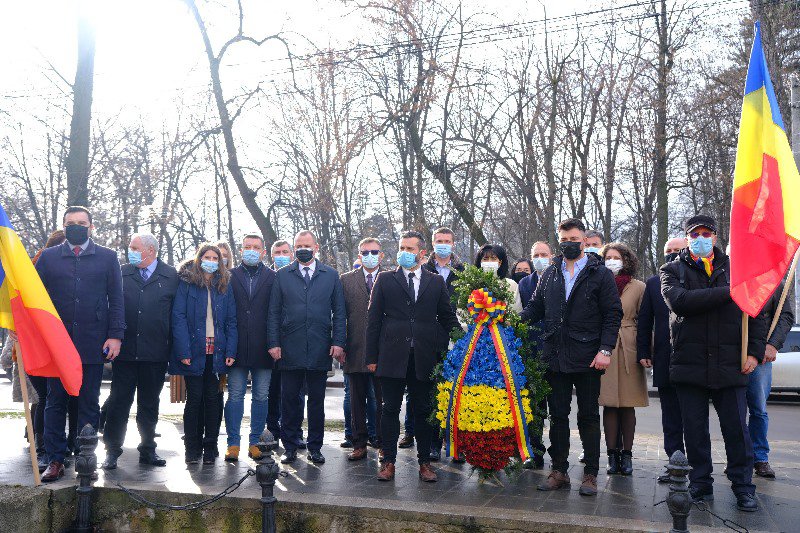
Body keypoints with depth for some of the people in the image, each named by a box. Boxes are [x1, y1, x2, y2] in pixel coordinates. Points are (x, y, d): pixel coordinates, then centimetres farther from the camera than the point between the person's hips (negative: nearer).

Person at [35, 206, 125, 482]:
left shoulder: (107, 257, 7)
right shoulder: (48, 257, 9)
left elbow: (116, 299, 4)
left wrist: (116, 335, -5)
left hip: (93, 344, -1)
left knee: (89, 405, 6)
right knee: (55, 403, 7)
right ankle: (55, 460, 16)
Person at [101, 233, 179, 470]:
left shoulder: (171, 276, 3)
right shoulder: (121, 273, 7)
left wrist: (174, 348, -2)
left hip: (155, 353, 0)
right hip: (125, 351, 1)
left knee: (149, 404, 11)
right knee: (118, 402, 4)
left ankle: (148, 450, 23)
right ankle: (112, 450, 16)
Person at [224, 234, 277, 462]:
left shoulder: (273, 278, 5)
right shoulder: (230, 276, 6)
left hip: (262, 348, 1)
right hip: (238, 347, 0)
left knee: (261, 397, 7)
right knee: (235, 396, 4)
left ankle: (254, 442, 19)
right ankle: (233, 443, 12)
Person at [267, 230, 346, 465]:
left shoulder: (331, 275, 7)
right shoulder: (282, 275, 7)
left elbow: (339, 313, 6)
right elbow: (274, 312, 5)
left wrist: (338, 342, -2)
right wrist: (273, 343, -3)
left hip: (320, 349, 0)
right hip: (289, 348, 0)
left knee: (317, 400, 9)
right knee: (289, 399, 6)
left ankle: (315, 447, 20)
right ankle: (290, 447, 19)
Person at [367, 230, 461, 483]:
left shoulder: (436, 282, 9)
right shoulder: (385, 279, 6)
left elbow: (448, 318, 11)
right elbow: (374, 319, 4)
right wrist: (372, 356, -1)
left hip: (424, 357, 1)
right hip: (392, 356, -1)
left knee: (424, 411, 8)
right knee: (391, 410, 5)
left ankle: (424, 461, 19)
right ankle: (388, 461, 16)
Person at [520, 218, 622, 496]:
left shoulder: (600, 274, 0)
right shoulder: (550, 274, 11)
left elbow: (613, 314, -4)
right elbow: (536, 307, 13)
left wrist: (605, 349, -12)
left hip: (587, 358, -3)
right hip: (555, 356, 4)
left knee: (588, 417, 7)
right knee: (557, 416, 10)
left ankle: (591, 473, 18)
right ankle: (559, 471, 20)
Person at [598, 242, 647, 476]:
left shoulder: (638, 287, 5)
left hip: (629, 349, 0)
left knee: (628, 404, 4)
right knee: (609, 404, 1)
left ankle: (626, 455, 14)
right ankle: (612, 455, 9)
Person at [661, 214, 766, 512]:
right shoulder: (673, 271, 6)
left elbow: (756, 312, 10)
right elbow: (679, 301, -15)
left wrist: (755, 351, -1)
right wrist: (727, 292, -18)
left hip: (731, 365, 1)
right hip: (689, 365, 0)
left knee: (736, 429, 6)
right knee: (695, 431, 8)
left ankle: (743, 487, 21)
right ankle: (700, 485, 22)